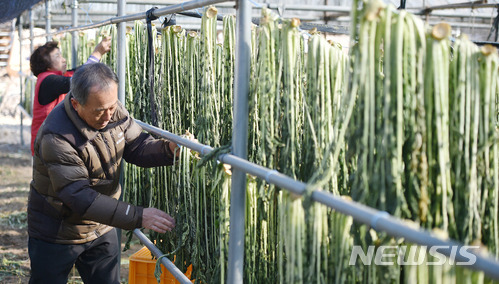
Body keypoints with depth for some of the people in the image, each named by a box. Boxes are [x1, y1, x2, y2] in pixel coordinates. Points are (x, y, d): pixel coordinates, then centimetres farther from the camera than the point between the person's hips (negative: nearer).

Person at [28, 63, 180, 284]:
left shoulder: (114, 111, -10)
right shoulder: (56, 138, -32)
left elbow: (138, 147, 1)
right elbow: (79, 197, -34)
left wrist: (170, 149, -23)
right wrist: (138, 217, -39)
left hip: (102, 231, 6)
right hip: (57, 236, -6)